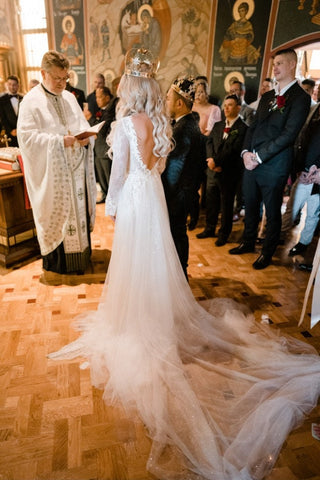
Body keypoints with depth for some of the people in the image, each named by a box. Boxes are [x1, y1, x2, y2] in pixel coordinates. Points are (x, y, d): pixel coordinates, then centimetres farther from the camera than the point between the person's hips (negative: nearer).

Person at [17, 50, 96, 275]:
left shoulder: (70, 97, 12)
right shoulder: (31, 101, -7)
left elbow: (83, 124, 14)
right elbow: (26, 137, -14)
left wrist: (86, 137, -9)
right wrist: (59, 141, -21)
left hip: (77, 169, 6)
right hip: (52, 173, -5)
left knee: (79, 210, 11)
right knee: (56, 214, 4)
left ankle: (81, 254, 28)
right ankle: (57, 261, 21)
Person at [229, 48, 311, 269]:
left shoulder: (300, 97, -7)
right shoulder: (267, 97, 17)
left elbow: (288, 135, -16)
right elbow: (253, 126, 15)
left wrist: (259, 157, -17)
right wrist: (246, 152, -3)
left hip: (275, 166, -6)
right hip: (252, 162, 7)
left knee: (272, 212, 7)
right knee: (251, 207, 16)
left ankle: (268, 252, 23)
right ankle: (249, 242, 35)